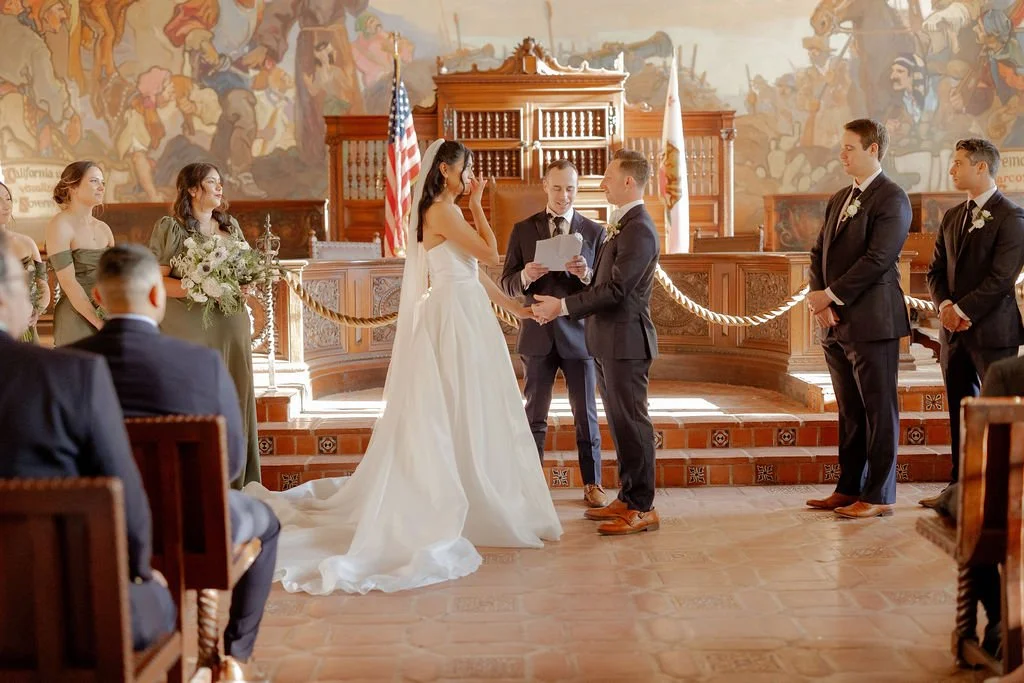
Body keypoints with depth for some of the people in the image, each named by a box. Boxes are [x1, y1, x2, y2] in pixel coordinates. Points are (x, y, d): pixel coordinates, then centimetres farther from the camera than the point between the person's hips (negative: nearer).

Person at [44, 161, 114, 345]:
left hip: (107, 319, 6)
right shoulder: (60, 226, -8)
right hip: (76, 321, -6)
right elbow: (69, 283, -14)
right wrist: (100, 323, -16)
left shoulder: (104, 228, 11)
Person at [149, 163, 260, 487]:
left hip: (231, 327, 5)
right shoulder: (170, 227, -1)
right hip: (190, 330, -5)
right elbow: (157, 281, -8)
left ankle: (238, 482, 10)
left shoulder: (231, 225, 15)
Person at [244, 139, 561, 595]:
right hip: (455, 318, -10)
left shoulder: (449, 212, 16)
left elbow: (474, 272, 18)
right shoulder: (442, 212, -13)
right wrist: (477, 205, -4)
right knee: (457, 416, -3)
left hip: (465, 317, 10)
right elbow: (491, 255, -13)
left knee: (450, 418, 13)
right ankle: (465, 507, 4)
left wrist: (515, 306, 17)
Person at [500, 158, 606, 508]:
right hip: (538, 335, 1)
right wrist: (525, 276, -19)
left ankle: (592, 483, 17)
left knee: (586, 415, 7)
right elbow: (507, 284, 3)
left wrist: (586, 275, -21)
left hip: (579, 334, 0)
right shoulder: (523, 230, 5)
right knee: (535, 416, 7)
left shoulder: (594, 232, 3)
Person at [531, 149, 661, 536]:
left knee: (631, 424, -4)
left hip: (625, 341, -10)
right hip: (609, 343, 10)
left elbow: (616, 290, -22)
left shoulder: (638, 229, -16)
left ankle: (642, 509, 3)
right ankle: (627, 500, 24)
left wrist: (562, 306, -19)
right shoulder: (624, 225, 16)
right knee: (620, 424, 15)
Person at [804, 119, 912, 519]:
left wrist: (831, 295, -15)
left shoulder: (891, 199, -8)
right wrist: (820, 299, -2)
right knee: (850, 411, 13)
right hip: (836, 324, 8)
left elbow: (877, 259, -17)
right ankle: (849, 489, 21)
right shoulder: (839, 199, 17)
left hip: (872, 321, -8)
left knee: (878, 411, 0)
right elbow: (820, 253, 14)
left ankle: (879, 496, 6)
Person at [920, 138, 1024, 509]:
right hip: (954, 329, 7)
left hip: (992, 329, -7)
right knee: (959, 410, 10)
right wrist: (944, 305, -5)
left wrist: (963, 310, -15)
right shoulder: (952, 216, 15)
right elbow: (937, 270, 13)